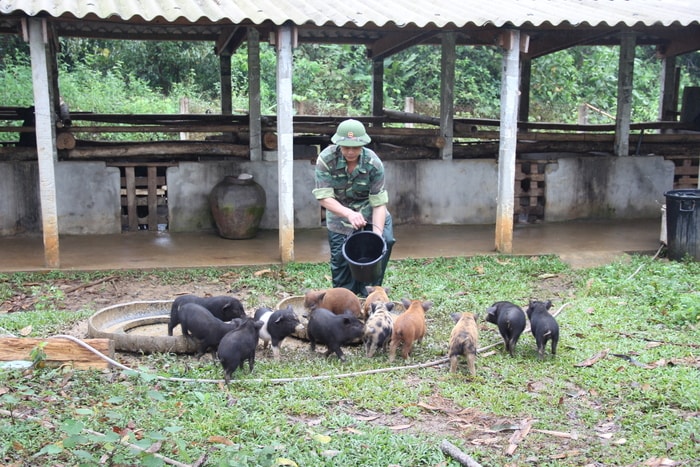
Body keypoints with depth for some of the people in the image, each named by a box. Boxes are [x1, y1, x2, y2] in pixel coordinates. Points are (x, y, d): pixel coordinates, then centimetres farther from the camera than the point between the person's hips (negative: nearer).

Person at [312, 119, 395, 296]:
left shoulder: (374, 163, -24)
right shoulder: (326, 159, -25)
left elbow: (379, 203, -23)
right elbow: (323, 197, -26)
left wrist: (377, 236, -34)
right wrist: (349, 213, -42)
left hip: (369, 211, 0)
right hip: (340, 212, 0)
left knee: (386, 241, -19)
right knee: (340, 258, -2)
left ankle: (368, 291, -3)